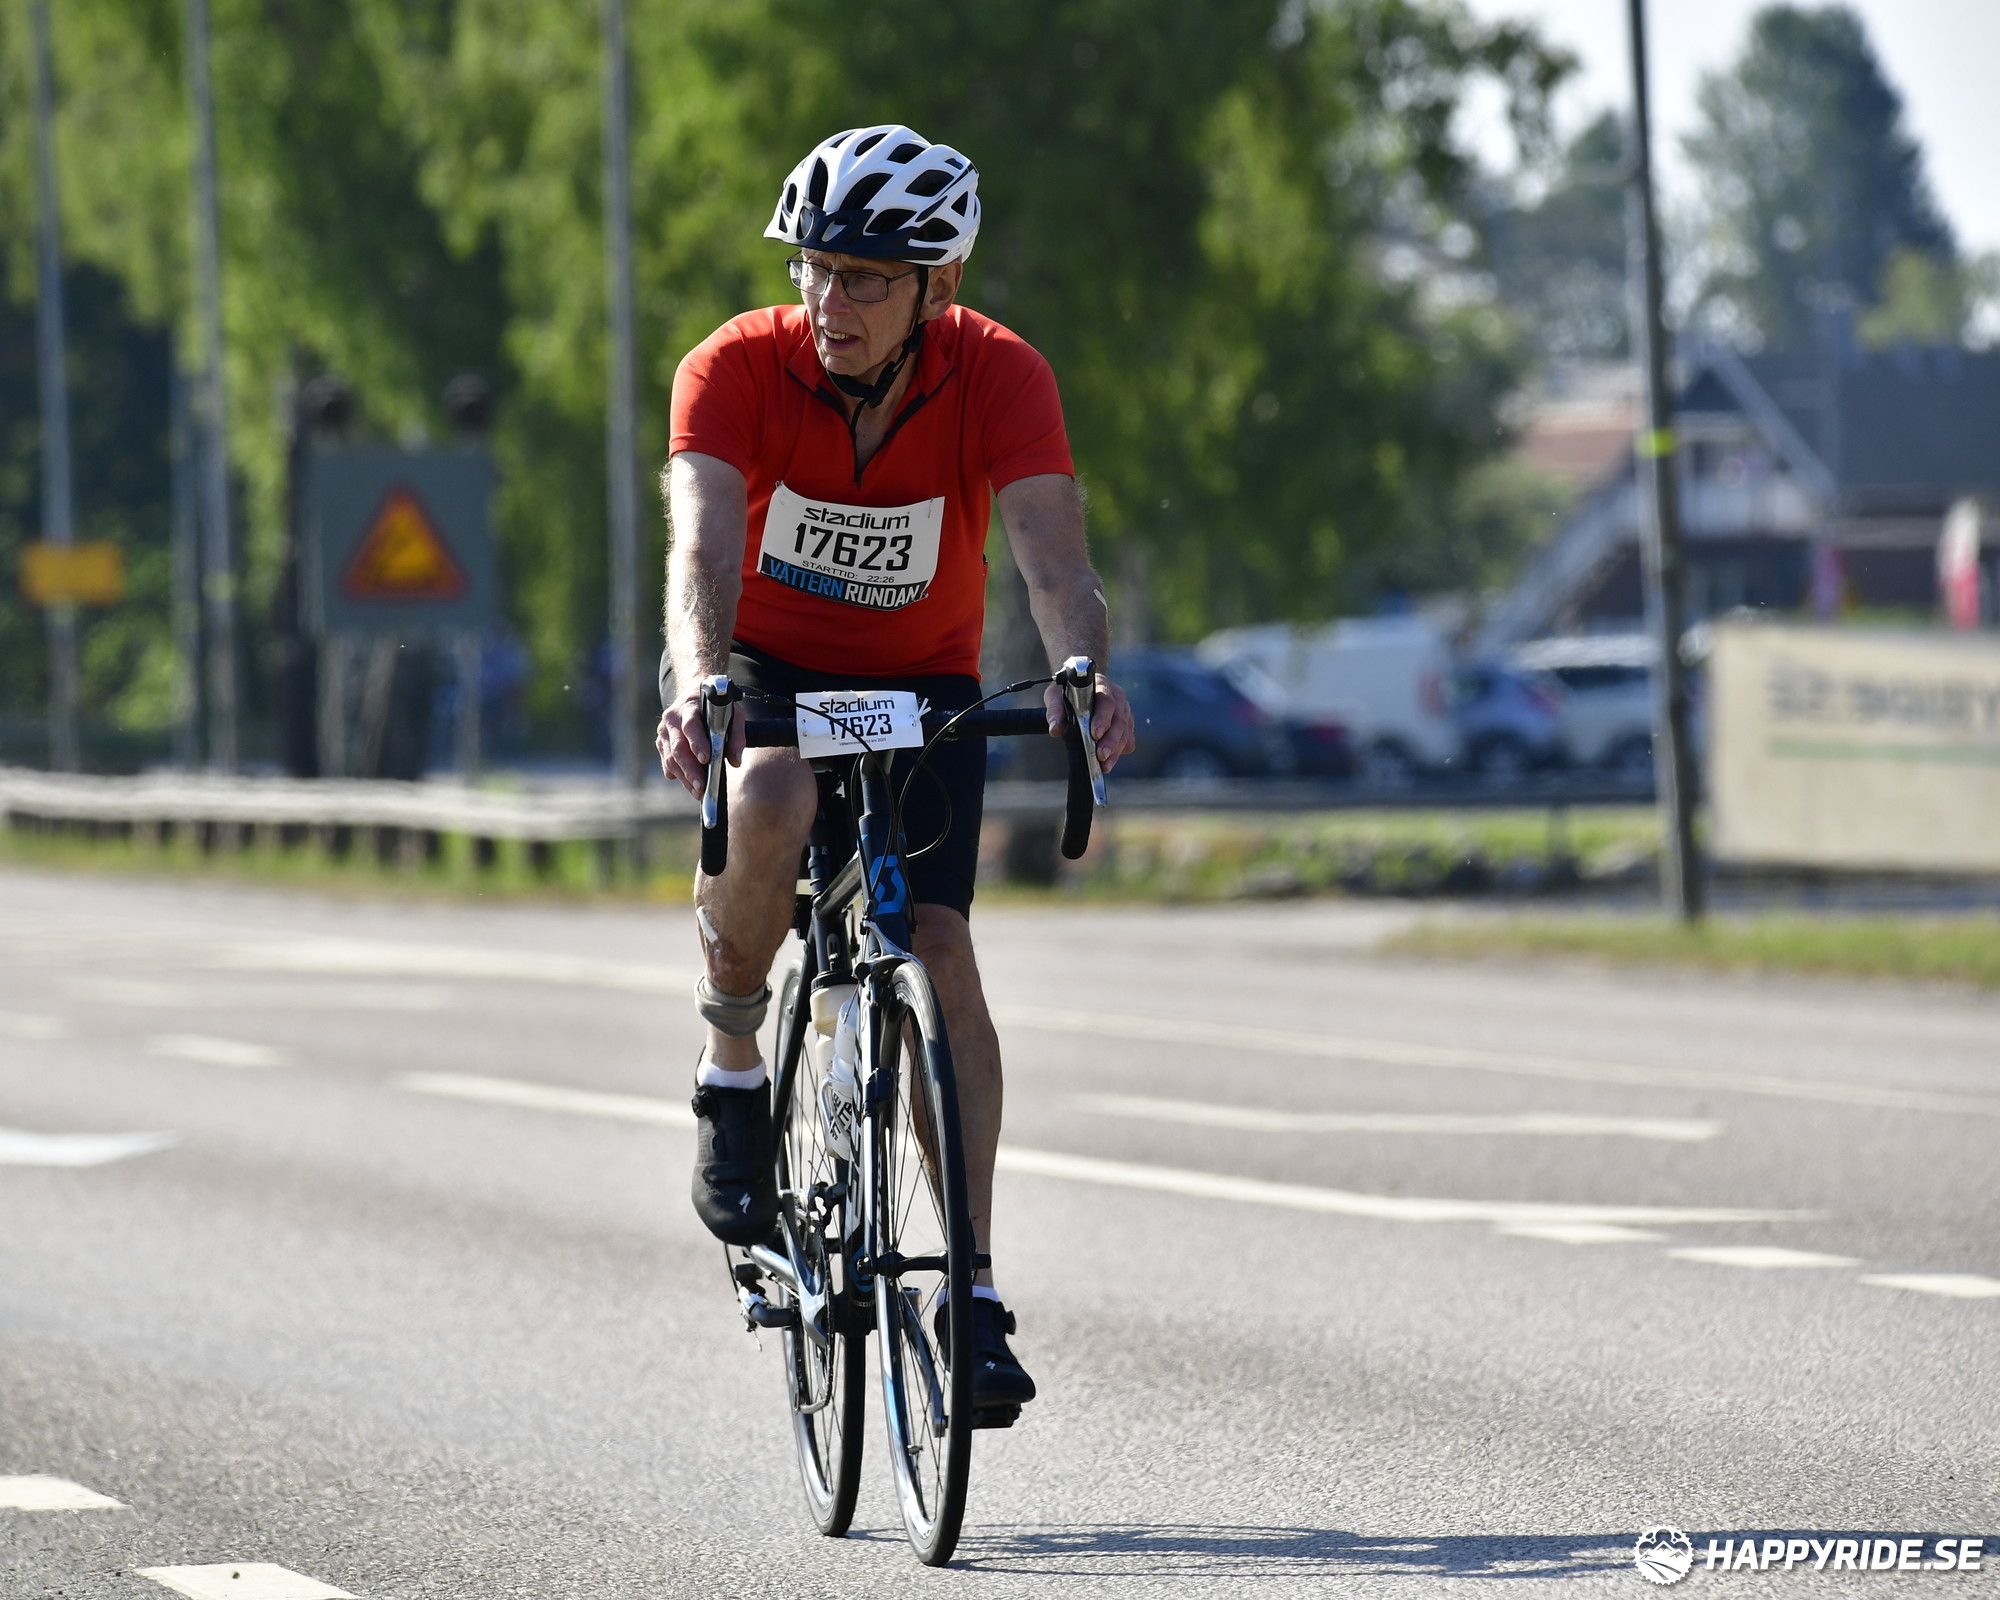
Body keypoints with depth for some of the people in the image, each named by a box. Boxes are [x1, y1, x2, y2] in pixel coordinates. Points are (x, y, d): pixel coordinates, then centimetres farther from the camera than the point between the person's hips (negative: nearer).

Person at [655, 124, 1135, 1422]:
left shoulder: (998, 376, -23)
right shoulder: (739, 368, -25)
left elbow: (1053, 550, -36)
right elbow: (705, 544, -39)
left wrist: (1084, 678, -57)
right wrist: (697, 682, -59)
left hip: (921, 684, 1)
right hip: (761, 669, -1)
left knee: (941, 945, -16)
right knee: (770, 804, -35)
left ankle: (973, 1289, -12)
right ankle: (733, 1072, -11)